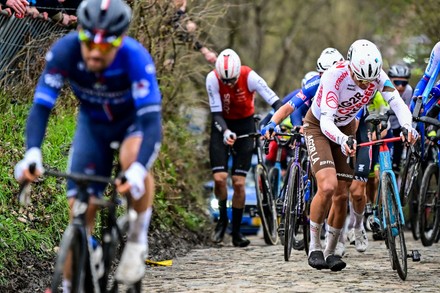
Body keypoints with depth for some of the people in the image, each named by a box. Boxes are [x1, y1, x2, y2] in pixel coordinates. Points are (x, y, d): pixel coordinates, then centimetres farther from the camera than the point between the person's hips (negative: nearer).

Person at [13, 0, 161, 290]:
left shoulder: (135, 57, -36)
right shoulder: (64, 51, -30)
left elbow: (151, 121, -41)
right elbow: (41, 106, -31)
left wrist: (139, 169, -57)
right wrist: (32, 153, -48)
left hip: (135, 121, -2)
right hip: (93, 124, 3)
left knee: (133, 159, -36)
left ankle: (138, 239, -14)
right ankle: (69, 286, 6)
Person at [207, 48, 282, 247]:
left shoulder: (249, 77, -24)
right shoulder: (213, 79, -22)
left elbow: (276, 102, -25)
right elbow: (216, 113, -20)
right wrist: (225, 131, -39)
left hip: (244, 125, -1)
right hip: (222, 126, 1)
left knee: (239, 182, -5)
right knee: (219, 178, -14)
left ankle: (236, 232, 6)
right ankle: (222, 219, 12)